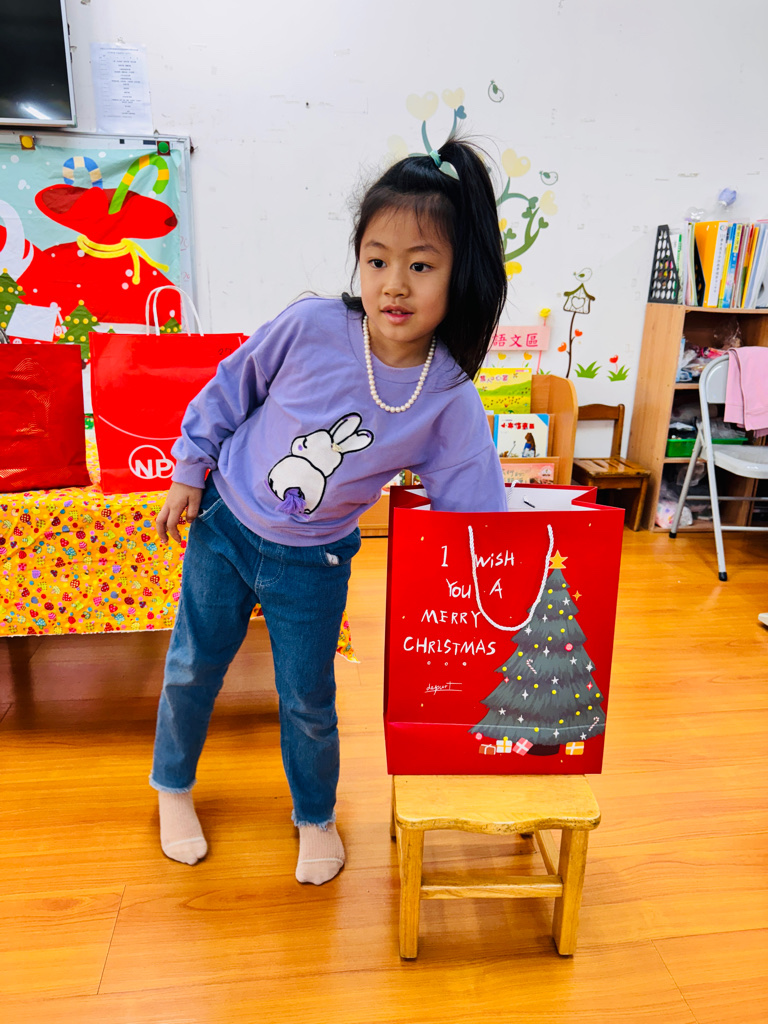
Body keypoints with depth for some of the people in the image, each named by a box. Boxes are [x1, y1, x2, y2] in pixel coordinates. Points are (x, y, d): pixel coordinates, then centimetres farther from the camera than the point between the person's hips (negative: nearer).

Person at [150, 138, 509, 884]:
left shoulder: (451, 402, -21)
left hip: (313, 563, 0)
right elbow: (230, 389, -5)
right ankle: (173, 787, 49)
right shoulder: (310, 328, -22)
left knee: (308, 702, 12)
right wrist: (189, 471, 1)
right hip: (223, 523, 1)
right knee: (192, 669, 18)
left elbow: (477, 514, -14)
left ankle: (316, 816, 44)